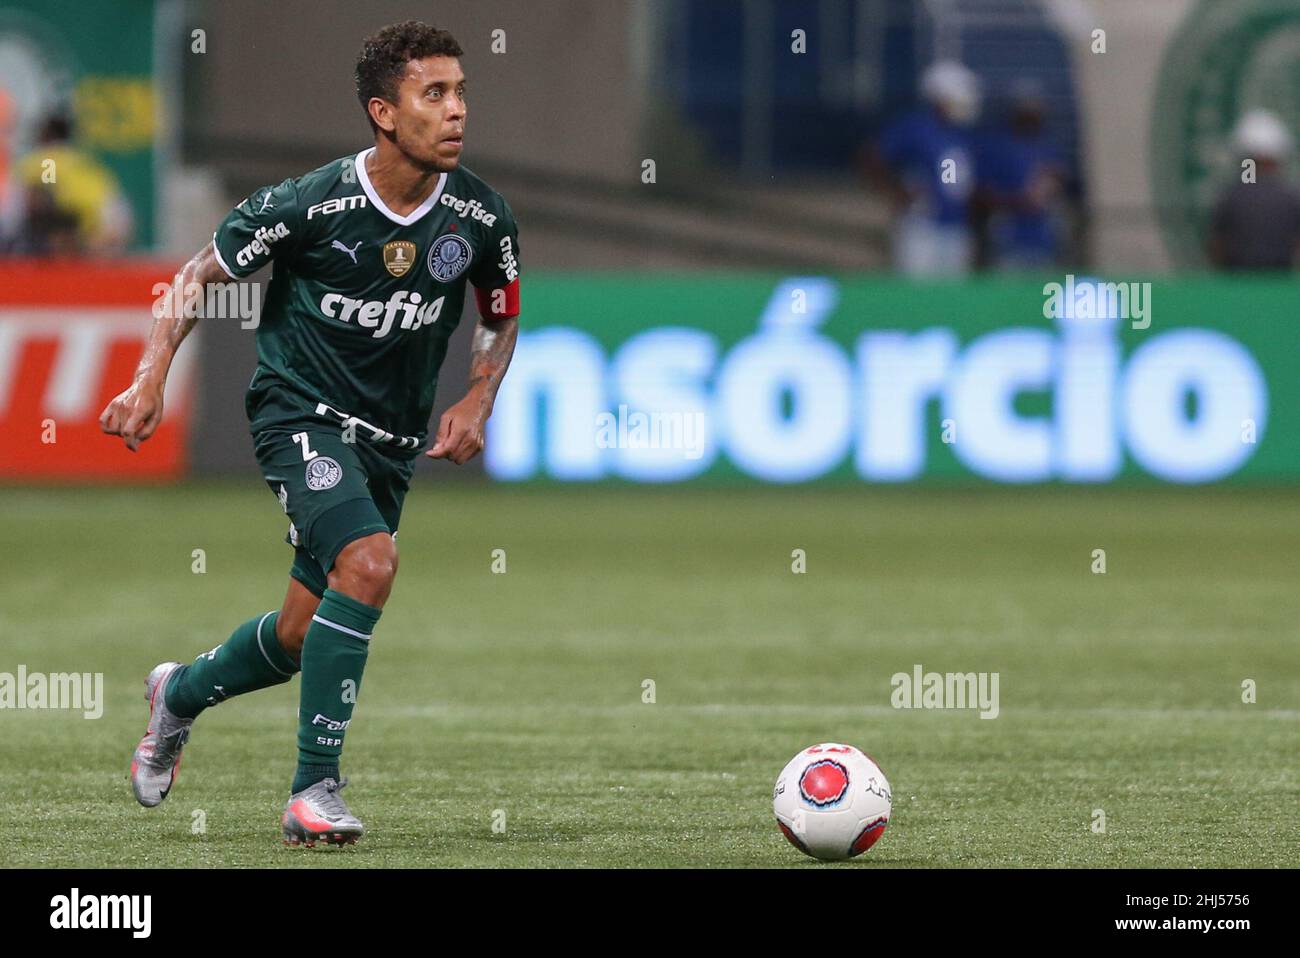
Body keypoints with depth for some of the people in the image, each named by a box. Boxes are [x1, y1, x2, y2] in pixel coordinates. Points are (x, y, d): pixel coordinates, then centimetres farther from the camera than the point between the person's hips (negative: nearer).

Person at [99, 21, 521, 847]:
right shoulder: (309, 205, -18)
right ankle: (314, 793, -21)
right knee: (368, 563, -29)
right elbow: (199, 276, -3)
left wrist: (478, 403, -4)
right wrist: (152, 381, -12)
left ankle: (181, 693, 44)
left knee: (302, 639, 10)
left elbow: (502, 318, 13)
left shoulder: (482, 217, -7)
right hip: (301, 410, -5)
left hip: (393, 438, 5)